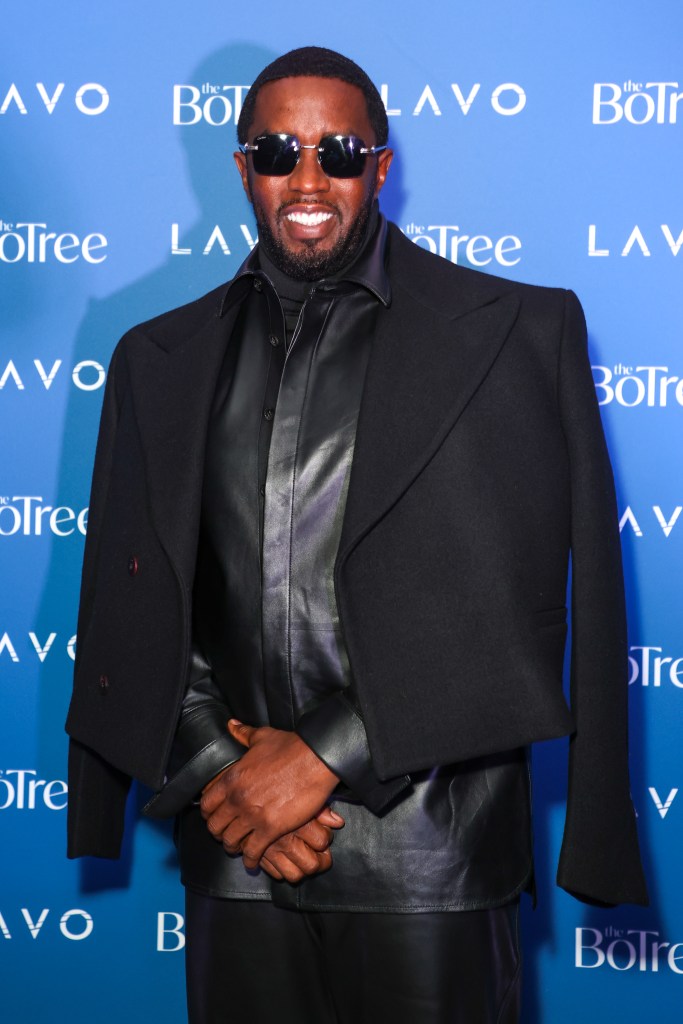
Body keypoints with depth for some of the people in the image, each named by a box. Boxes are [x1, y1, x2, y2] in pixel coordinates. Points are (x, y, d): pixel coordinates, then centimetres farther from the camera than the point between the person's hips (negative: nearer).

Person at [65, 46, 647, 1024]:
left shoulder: (517, 332, -1)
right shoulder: (160, 358, 11)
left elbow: (513, 601, -9)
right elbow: (130, 604, 7)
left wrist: (322, 753, -13)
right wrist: (215, 773, -7)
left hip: (426, 852, -3)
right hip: (232, 849, 3)